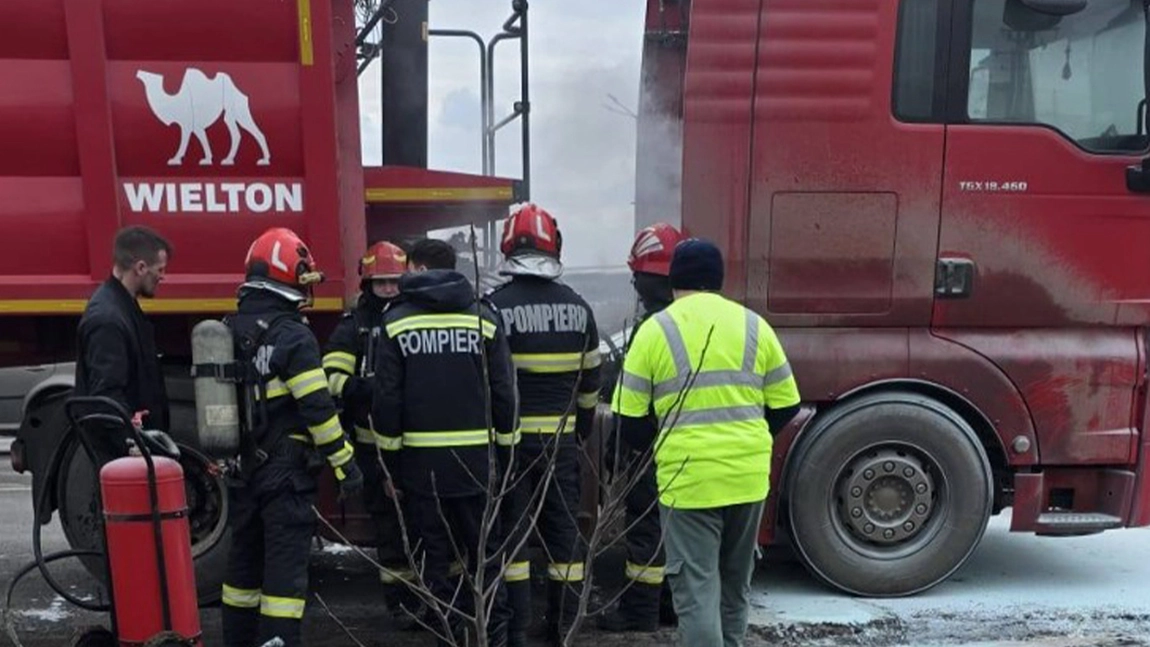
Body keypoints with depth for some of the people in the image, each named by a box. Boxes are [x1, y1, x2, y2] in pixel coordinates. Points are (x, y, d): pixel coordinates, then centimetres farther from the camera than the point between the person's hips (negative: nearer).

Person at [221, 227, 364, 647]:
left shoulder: (228, 332, 8)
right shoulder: (293, 337, -16)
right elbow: (317, 409, -19)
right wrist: (346, 464, -12)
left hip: (242, 470, 8)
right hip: (286, 472, -7)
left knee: (243, 561, 18)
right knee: (285, 566, -1)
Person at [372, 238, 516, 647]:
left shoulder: (397, 322, -3)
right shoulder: (483, 319, 0)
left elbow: (387, 401, -4)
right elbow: (503, 395, -1)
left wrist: (391, 464, 5)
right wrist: (504, 458, 8)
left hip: (421, 462, -1)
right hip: (477, 460, 1)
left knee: (436, 559, 10)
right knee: (485, 555, 12)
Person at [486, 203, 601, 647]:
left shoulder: (494, 306, -11)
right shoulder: (577, 306, 1)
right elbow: (590, 378, 8)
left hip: (509, 437, -3)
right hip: (561, 439, 3)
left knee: (510, 530, 7)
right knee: (563, 529, 12)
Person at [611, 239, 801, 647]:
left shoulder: (655, 330, -4)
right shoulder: (754, 325, 4)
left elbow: (630, 419, -4)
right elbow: (785, 405, 8)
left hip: (688, 479, -4)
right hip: (748, 476, 4)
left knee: (696, 588, 2)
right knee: (735, 583, 22)